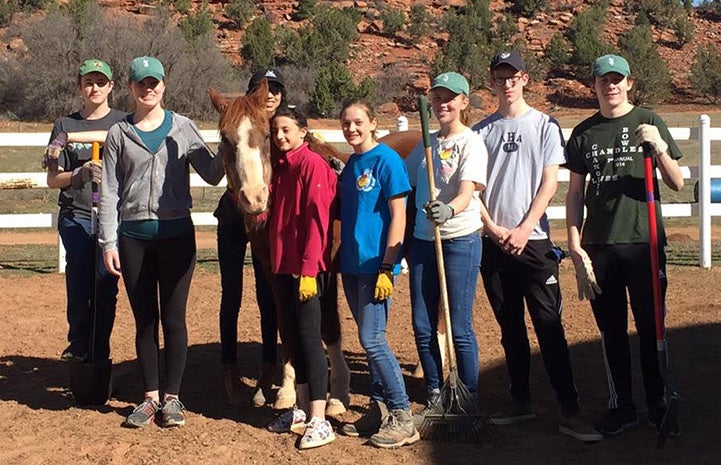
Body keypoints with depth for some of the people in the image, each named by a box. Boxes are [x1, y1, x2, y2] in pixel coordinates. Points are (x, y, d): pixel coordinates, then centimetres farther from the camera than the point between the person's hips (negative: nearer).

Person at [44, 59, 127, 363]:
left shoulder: (123, 123, 5)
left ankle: (99, 355, 13)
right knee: (78, 287, -1)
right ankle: (79, 347, 19)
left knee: (106, 289, 0)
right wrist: (80, 174, -14)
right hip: (76, 216, 1)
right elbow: (53, 180, 5)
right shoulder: (65, 125, 9)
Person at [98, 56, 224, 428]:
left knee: (173, 318, 3)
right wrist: (109, 243, -3)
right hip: (134, 234, 1)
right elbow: (109, 192, 3)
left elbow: (212, 174, -1)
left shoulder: (183, 128, 3)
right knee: (144, 319, 8)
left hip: (176, 233, -1)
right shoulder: (119, 134, 4)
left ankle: (171, 397, 16)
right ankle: (150, 397, 20)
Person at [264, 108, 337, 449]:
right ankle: (302, 410, 24)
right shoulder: (281, 167, 14)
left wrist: (309, 269, -20)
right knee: (291, 335, 13)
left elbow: (317, 220, -17)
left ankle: (319, 421, -4)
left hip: (307, 268, -9)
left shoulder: (312, 164, -11)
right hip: (283, 265, 9)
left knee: (308, 336, -8)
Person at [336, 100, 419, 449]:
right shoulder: (350, 165, 13)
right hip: (351, 264, 8)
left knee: (372, 339, -8)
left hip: (376, 264, -8)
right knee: (369, 339, 12)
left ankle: (402, 418, 1)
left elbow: (398, 215, -13)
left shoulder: (387, 160, -10)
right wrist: (339, 257, 12)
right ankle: (379, 408, 22)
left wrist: (386, 268, -18)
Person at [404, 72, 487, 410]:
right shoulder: (427, 143, 14)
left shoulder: (471, 142, -6)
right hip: (423, 241, 6)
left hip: (460, 240, -6)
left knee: (459, 328, -3)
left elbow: (467, 192, -20)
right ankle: (434, 397, 24)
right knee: (423, 327, 9)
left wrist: (449, 210, -42)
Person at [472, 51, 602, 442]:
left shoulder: (544, 125, 4)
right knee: (510, 328, 10)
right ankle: (521, 403, 19)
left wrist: (524, 229, -11)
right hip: (493, 242, 3)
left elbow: (549, 182, -2)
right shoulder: (481, 131, 10)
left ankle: (569, 412, -4)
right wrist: (493, 229, -7)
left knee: (549, 326, -7)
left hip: (533, 240, -3)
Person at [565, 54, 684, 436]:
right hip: (598, 245, 2)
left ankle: (658, 405, 16)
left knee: (651, 329, 3)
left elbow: (677, 184, 0)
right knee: (611, 331, 9)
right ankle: (621, 407, 20)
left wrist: (659, 148, -17)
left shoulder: (649, 123, 4)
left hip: (644, 241, -2)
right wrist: (575, 246, 2)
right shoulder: (584, 133, 9)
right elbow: (575, 193, 10)